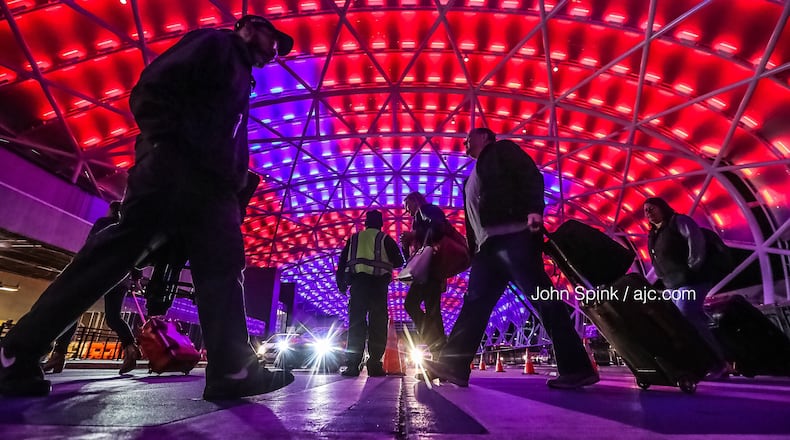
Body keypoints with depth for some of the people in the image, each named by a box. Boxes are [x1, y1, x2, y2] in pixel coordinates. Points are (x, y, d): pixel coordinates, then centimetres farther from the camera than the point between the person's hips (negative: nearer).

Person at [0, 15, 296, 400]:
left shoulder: (240, 81, 35)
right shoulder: (215, 43, 14)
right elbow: (155, 84, -3)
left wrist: (235, 187, 13)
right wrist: (166, 143, -14)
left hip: (209, 184, 8)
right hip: (174, 165, -8)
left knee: (222, 269, -6)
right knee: (118, 250, -12)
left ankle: (233, 369, -10)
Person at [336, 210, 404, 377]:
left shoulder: (354, 238, 18)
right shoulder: (385, 239, 11)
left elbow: (342, 262, 13)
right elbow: (399, 262, 7)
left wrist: (341, 283, 15)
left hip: (357, 282, 2)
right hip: (378, 283, -2)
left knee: (356, 323, 2)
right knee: (378, 324, 2)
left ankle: (352, 364, -2)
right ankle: (374, 364, -1)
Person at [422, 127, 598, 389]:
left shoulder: (502, 150, 13)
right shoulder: (472, 179, 33)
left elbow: (530, 176, -3)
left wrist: (533, 210, -20)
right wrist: (472, 252, 18)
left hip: (513, 236, -8)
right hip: (487, 246, 8)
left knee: (542, 299, -9)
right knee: (474, 305, 1)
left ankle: (577, 368, -2)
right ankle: (453, 367, 1)